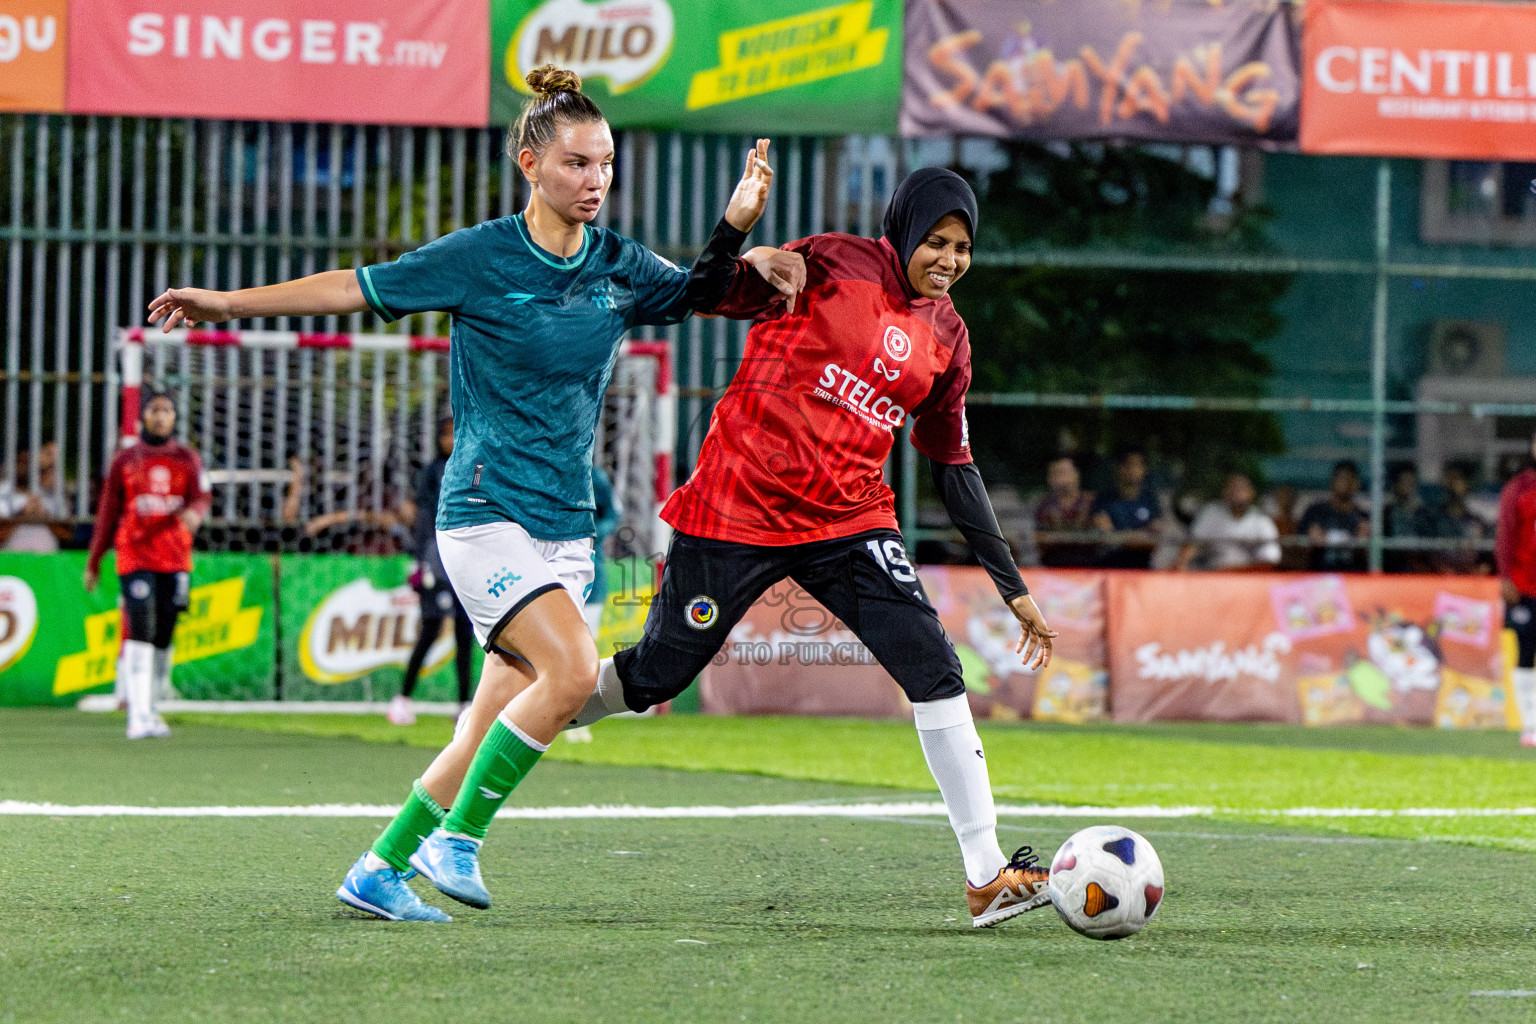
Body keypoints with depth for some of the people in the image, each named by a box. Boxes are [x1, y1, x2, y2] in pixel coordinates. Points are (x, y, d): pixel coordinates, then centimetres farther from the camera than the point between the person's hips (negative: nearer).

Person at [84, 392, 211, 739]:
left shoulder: (188, 459, 10)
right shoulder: (125, 460, 7)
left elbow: (203, 497, -5)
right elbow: (108, 513, 10)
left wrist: (194, 512, -30)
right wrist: (93, 563, 10)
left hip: (176, 560, 2)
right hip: (135, 558, -2)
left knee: (164, 636, 7)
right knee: (139, 632, -14)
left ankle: (151, 706, 23)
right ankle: (138, 715, -17)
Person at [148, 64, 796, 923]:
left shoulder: (620, 264, 6)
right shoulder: (479, 257, -7)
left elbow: (696, 296, 23)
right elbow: (356, 288, -1)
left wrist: (737, 233, 2)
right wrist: (228, 303, -1)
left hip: (566, 524, 6)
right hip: (487, 513, -6)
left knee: (490, 734, 3)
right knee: (573, 668, -24)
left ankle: (379, 870, 17)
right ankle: (456, 840, -10)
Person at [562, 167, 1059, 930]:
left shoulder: (946, 336, 9)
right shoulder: (833, 265, -8)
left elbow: (952, 467, 17)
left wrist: (1012, 587, 15)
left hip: (848, 523, 5)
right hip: (737, 511, -5)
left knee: (934, 668, -12)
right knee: (654, 675, 3)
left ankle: (987, 876, -11)